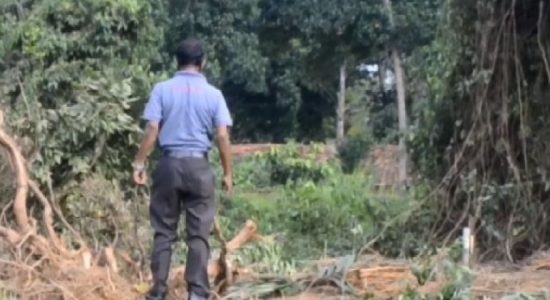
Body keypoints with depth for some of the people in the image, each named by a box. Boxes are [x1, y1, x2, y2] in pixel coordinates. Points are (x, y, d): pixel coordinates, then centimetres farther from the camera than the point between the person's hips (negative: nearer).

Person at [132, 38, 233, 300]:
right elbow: (223, 136, -2)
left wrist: (139, 163, 0)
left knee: (164, 232, 7)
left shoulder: (162, 89, 0)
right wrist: (228, 173, 4)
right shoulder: (213, 94, 1)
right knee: (199, 234, 4)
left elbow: (151, 130, -6)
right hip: (199, 165, 0)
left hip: (169, 163, 1)